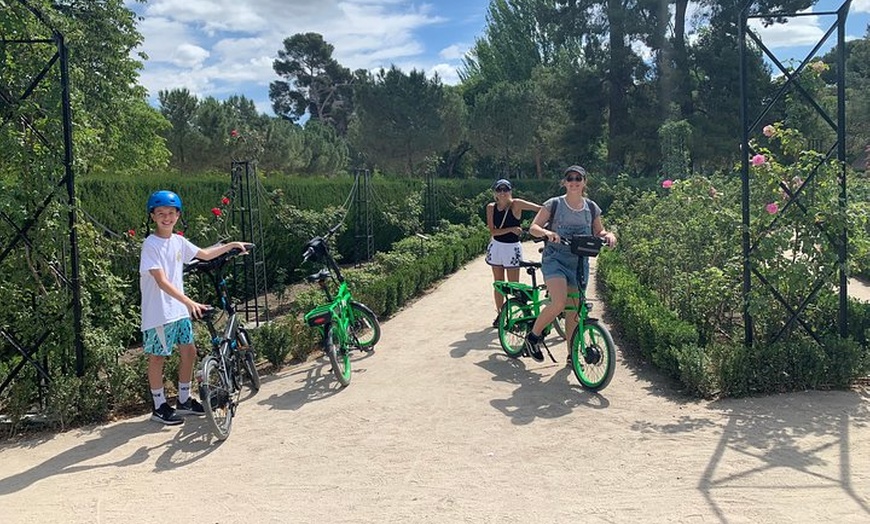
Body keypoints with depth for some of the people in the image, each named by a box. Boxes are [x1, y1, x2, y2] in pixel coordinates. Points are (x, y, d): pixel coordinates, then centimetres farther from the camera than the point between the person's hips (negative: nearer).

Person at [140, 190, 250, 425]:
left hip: (179, 310, 7)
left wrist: (232, 245, 14)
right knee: (157, 358, 5)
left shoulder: (178, 241, 5)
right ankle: (160, 407, 18)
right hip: (157, 313, -7)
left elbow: (205, 254, 22)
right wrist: (190, 302, -35)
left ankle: (184, 400, 27)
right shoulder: (151, 245, -17)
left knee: (189, 352, 11)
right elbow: (162, 281, -26)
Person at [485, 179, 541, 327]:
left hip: (512, 248, -3)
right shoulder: (491, 207, -2)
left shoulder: (516, 204, -11)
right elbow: (493, 231, -7)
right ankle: (499, 314, 22)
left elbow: (541, 208, -15)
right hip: (496, 247, 4)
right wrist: (511, 229, -18)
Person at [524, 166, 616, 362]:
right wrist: (546, 232, -26)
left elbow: (599, 231, 17)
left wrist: (608, 235, -6)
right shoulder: (553, 204, -4)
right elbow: (533, 228, -5)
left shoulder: (591, 208, 6)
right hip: (555, 258, -4)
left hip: (579, 262, 4)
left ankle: (572, 354, 21)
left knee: (574, 310, 7)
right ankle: (533, 336, -2)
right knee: (559, 303, -24)